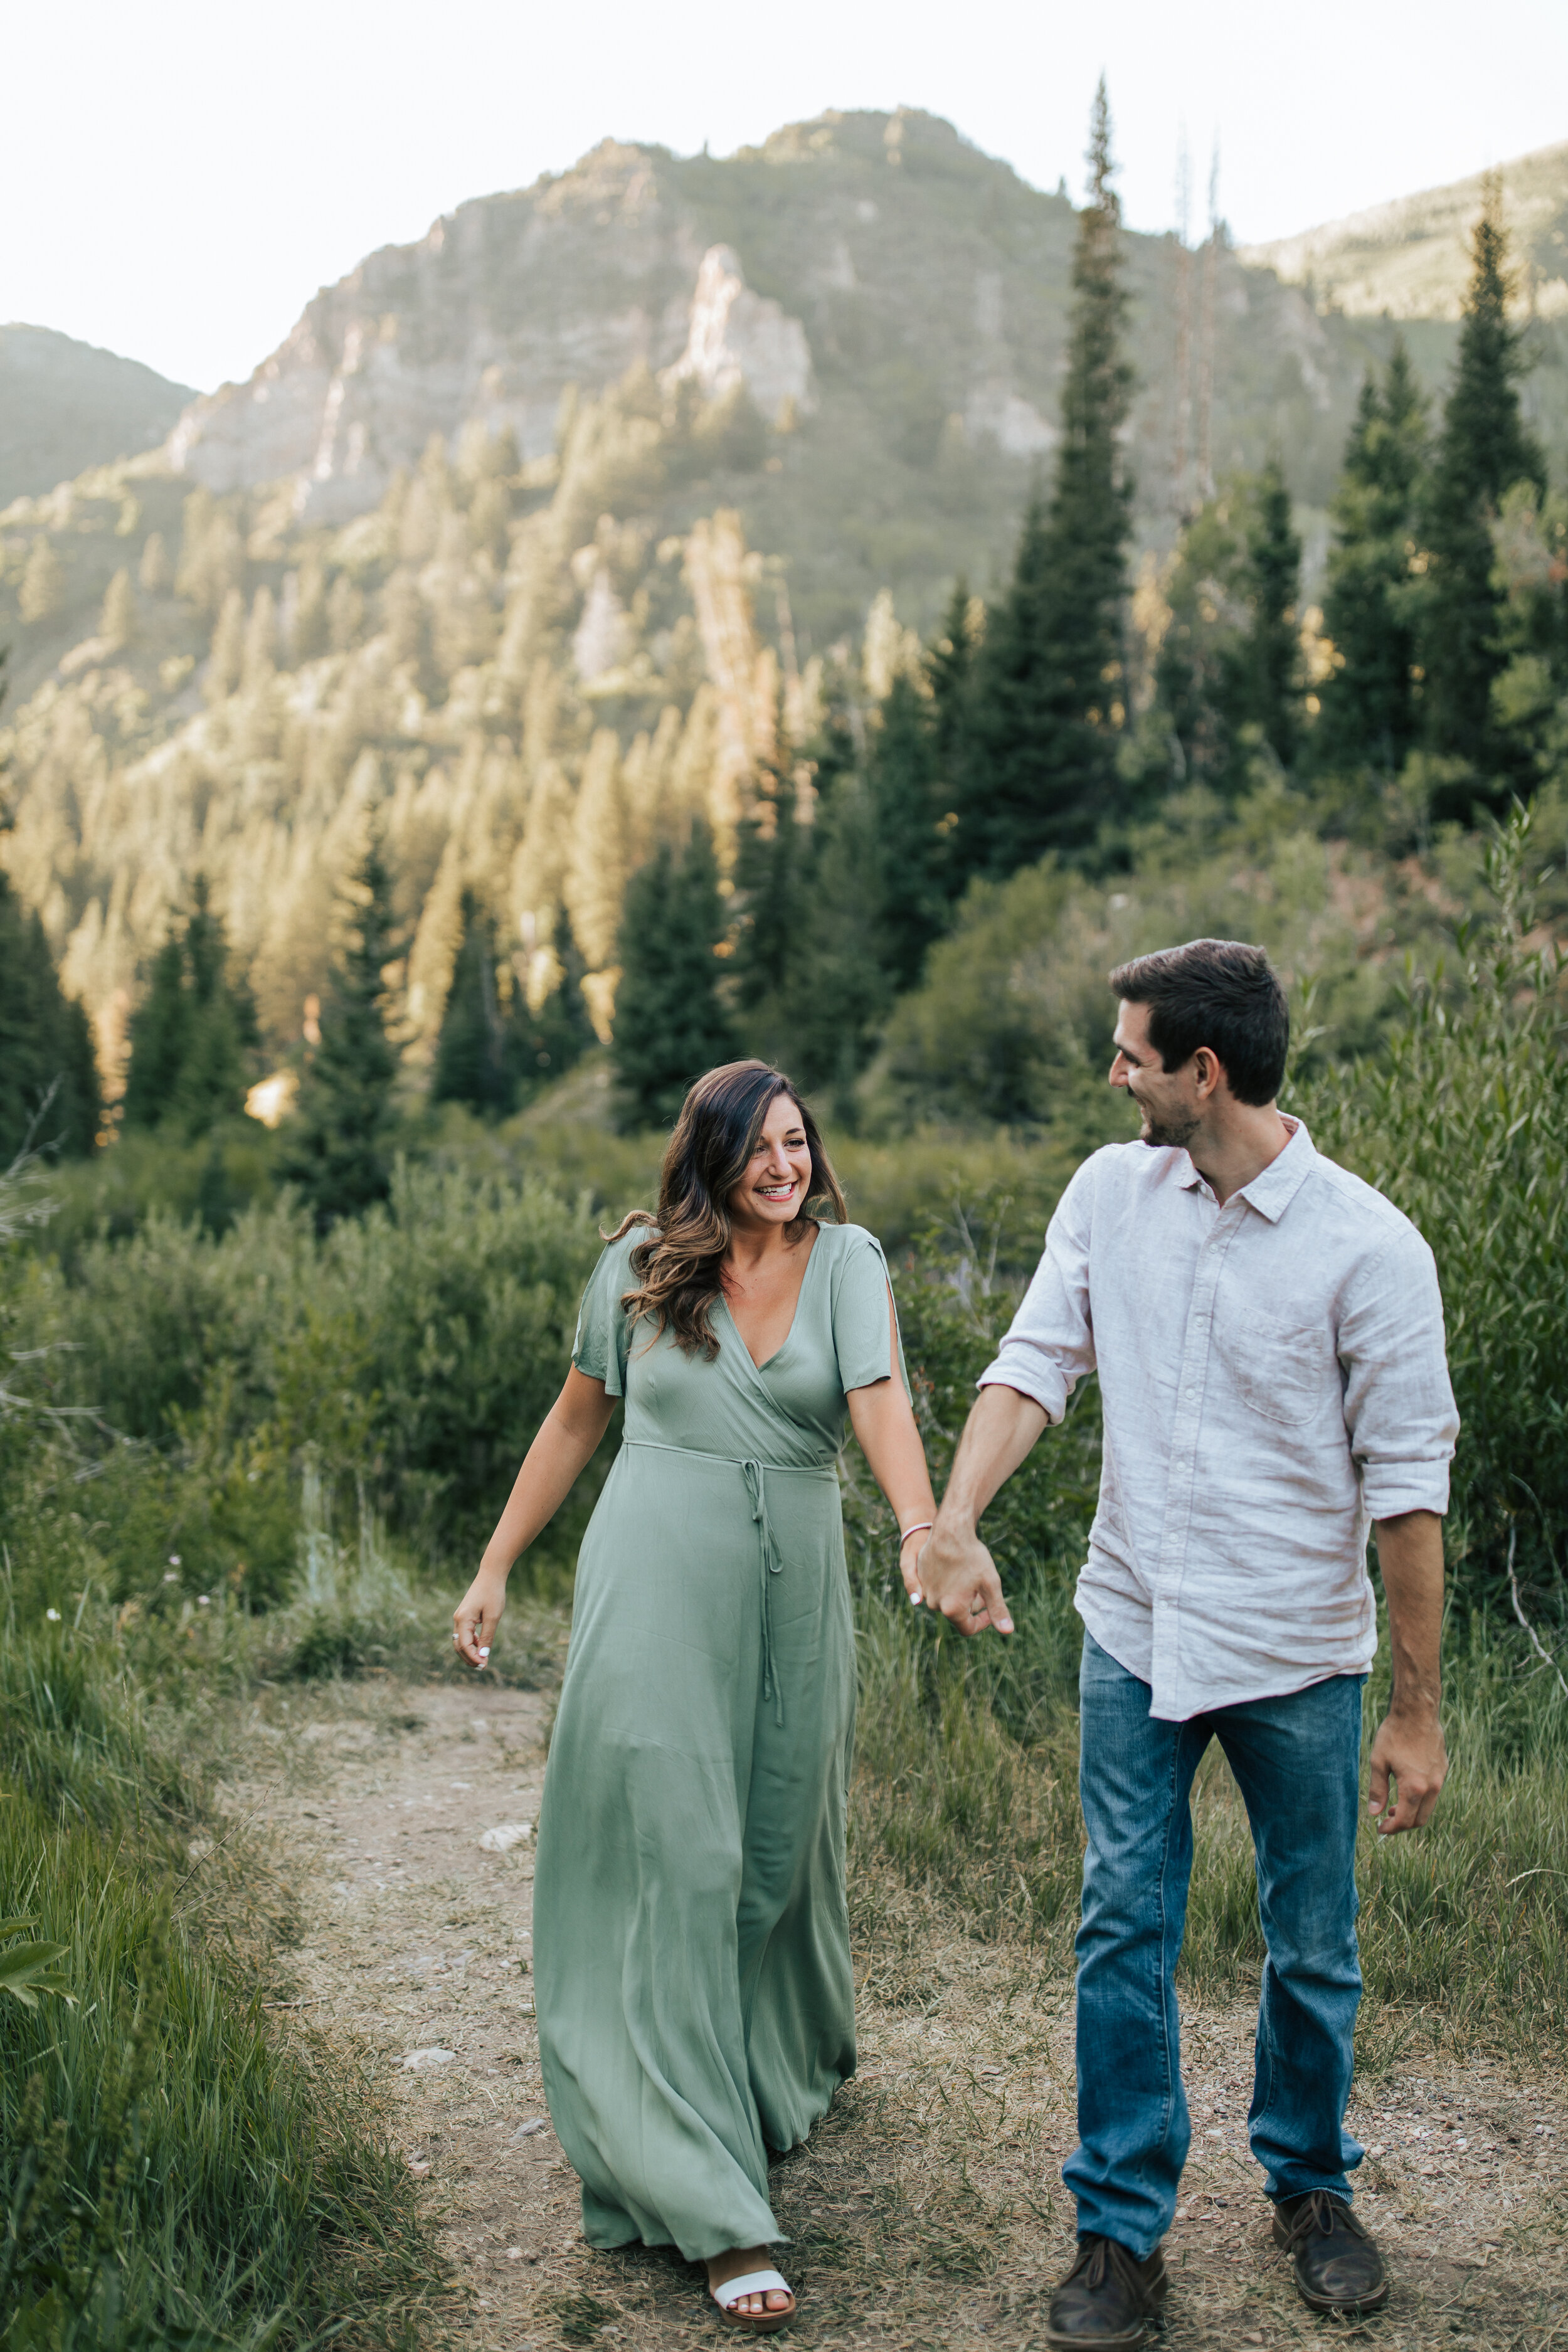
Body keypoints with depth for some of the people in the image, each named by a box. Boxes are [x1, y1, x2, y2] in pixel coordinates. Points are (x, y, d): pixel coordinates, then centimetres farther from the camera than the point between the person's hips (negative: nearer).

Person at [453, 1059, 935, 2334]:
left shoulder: (846, 1260, -1)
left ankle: (787, 2069, 45)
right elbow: (575, 1420, 12)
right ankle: (716, 2210, -5)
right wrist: (496, 1569, 11)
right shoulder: (640, 1267, 2)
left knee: (781, 1845, 14)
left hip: (793, 1593, 1)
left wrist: (922, 1526, -35)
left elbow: (880, 1397, -17)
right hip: (657, 1587, -1)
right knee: (675, 1861, -7)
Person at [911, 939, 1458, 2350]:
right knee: (1125, 1930, 6)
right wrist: (957, 1521, -22)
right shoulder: (1111, 1193, -1)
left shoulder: (1367, 1246, -14)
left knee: (1313, 1949, 13)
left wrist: (1419, 1709, -9)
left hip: (1300, 1655, -3)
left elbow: (1408, 1483, -11)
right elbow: (1035, 1362, -4)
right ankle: (1122, 2229, 21)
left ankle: (1310, 2184, 37)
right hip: (1136, 1634, 3)